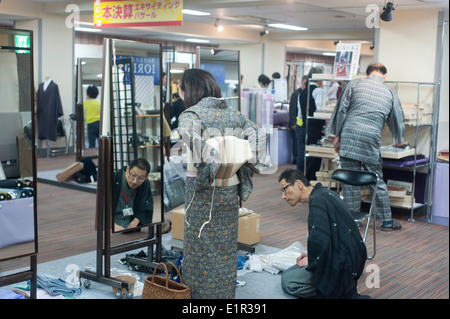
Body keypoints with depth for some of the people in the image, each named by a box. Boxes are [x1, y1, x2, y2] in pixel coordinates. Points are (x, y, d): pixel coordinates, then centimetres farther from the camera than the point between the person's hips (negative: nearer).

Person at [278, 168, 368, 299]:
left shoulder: (318, 201, -18)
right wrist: (311, 255, 15)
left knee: (288, 281, -11)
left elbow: (320, 242, -28)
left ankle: (345, 293, -5)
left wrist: (311, 260, -10)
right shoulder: (324, 193, 13)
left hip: (343, 264, -10)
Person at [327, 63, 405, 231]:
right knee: (377, 181, 10)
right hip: (370, 140, 0)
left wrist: (337, 135, 9)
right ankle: (386, 220, 17)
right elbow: (398, 120, 25)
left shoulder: (354, 84, 9)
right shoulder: (390, 93, 14)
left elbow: (341, 110, 3)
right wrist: (399, 141, 42)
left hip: (348, 137, 0)